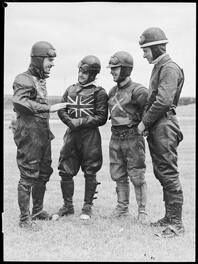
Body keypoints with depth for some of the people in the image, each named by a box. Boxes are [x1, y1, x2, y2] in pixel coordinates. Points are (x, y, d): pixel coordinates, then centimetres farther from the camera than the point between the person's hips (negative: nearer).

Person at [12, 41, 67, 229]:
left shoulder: (41, 80, 15)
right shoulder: (24, 80, -11)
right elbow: (19, 102, -29)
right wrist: (49, 108, -31)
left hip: (43, 135, 9)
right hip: (29, 136, -9)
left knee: (43, 174, 16)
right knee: (28, 176, -4)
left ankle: (38, 210, 30)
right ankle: (25, 218, 5)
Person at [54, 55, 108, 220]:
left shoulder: (99, 92, -3)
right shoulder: (70, 90, 12)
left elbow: (101, 118, -8)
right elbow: (62, 110, 10)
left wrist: (81, 122, -15)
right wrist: (70, 121, -9)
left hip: (90, 135, -5)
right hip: (71, 133, 5)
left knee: (90, 173, 3)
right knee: (65, 171, 5)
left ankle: (88, 207, 16)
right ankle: (68, 206, 20)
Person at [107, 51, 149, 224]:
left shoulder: (137, 90, -12)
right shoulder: (113, 91, 13)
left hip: (133, 138, -7)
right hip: (115, 138, 7)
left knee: (137, 176, -2)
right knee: (118, 176, 13)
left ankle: (142, 211, 9)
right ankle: (122, 207, 27)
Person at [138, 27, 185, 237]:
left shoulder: (169, 69, -12)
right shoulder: (158, 68, 18)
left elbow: (163, 102, -21)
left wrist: (144, 121, -13)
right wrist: (146, 121, 9)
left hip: (164, 127, -10)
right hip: (155, 128, 10)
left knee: (169, 174, -7)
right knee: (161, 173, 14)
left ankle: (176, 224, -1)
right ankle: (169, 217, 24)